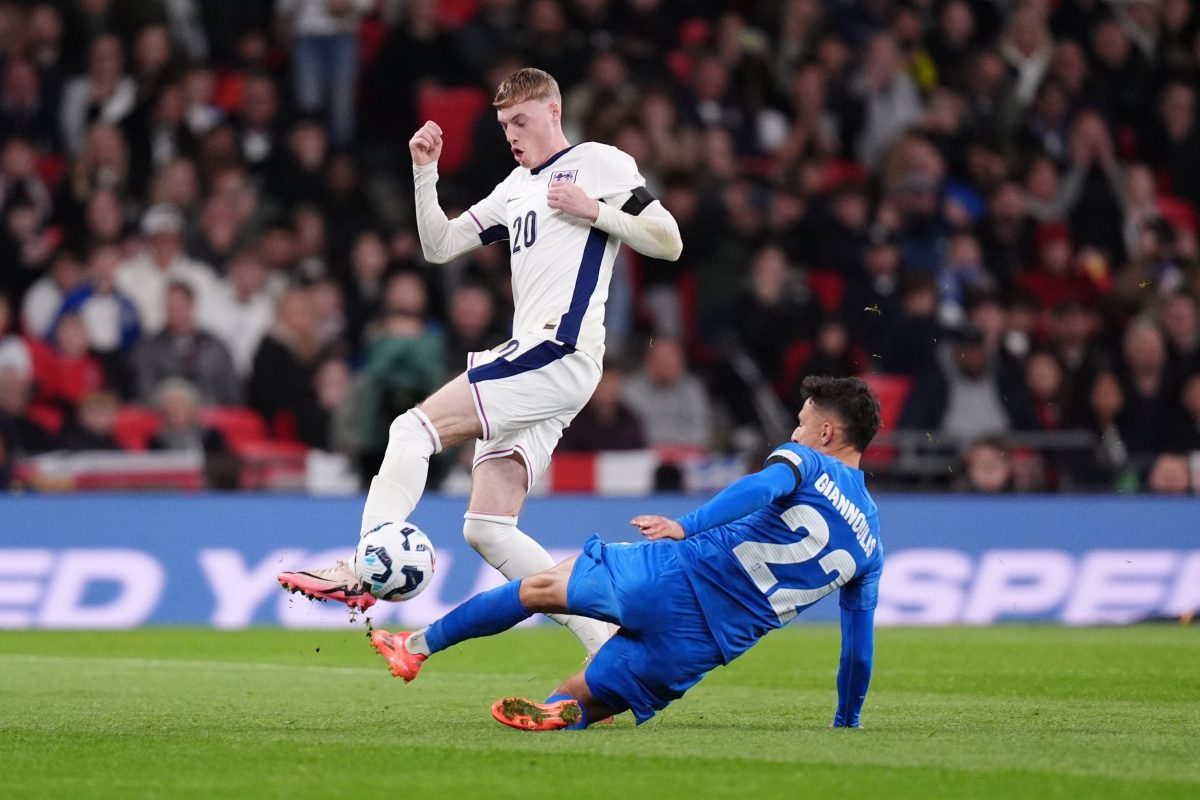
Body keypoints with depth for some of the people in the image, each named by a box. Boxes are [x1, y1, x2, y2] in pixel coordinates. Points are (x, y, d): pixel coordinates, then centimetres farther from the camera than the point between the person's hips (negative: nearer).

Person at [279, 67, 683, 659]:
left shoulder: (600, 164, 4)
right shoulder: (516, 188, 27)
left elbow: (668, 243, -1)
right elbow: (439, 247, 23)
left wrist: (594, 211, -10)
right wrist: (425, 173, 11)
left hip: (560, 355, -9)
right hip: (531, 358, 9)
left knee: (415, 428, -18)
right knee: (486, 528, 1)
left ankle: (362, 572, -26)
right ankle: (610, 650, -2)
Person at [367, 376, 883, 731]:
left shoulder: (805, 460, 4)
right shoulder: (871, 547, 17)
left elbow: (761, 488, -21)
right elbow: (860, 645, 18)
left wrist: (686, 525, -28)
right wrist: (847, 721, 28)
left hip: (683, 574, -4)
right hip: (713, 643, 4)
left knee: (539, 588, 13)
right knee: (577, 703, 12)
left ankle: (418, 645, 15)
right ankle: (559, 713, -24)